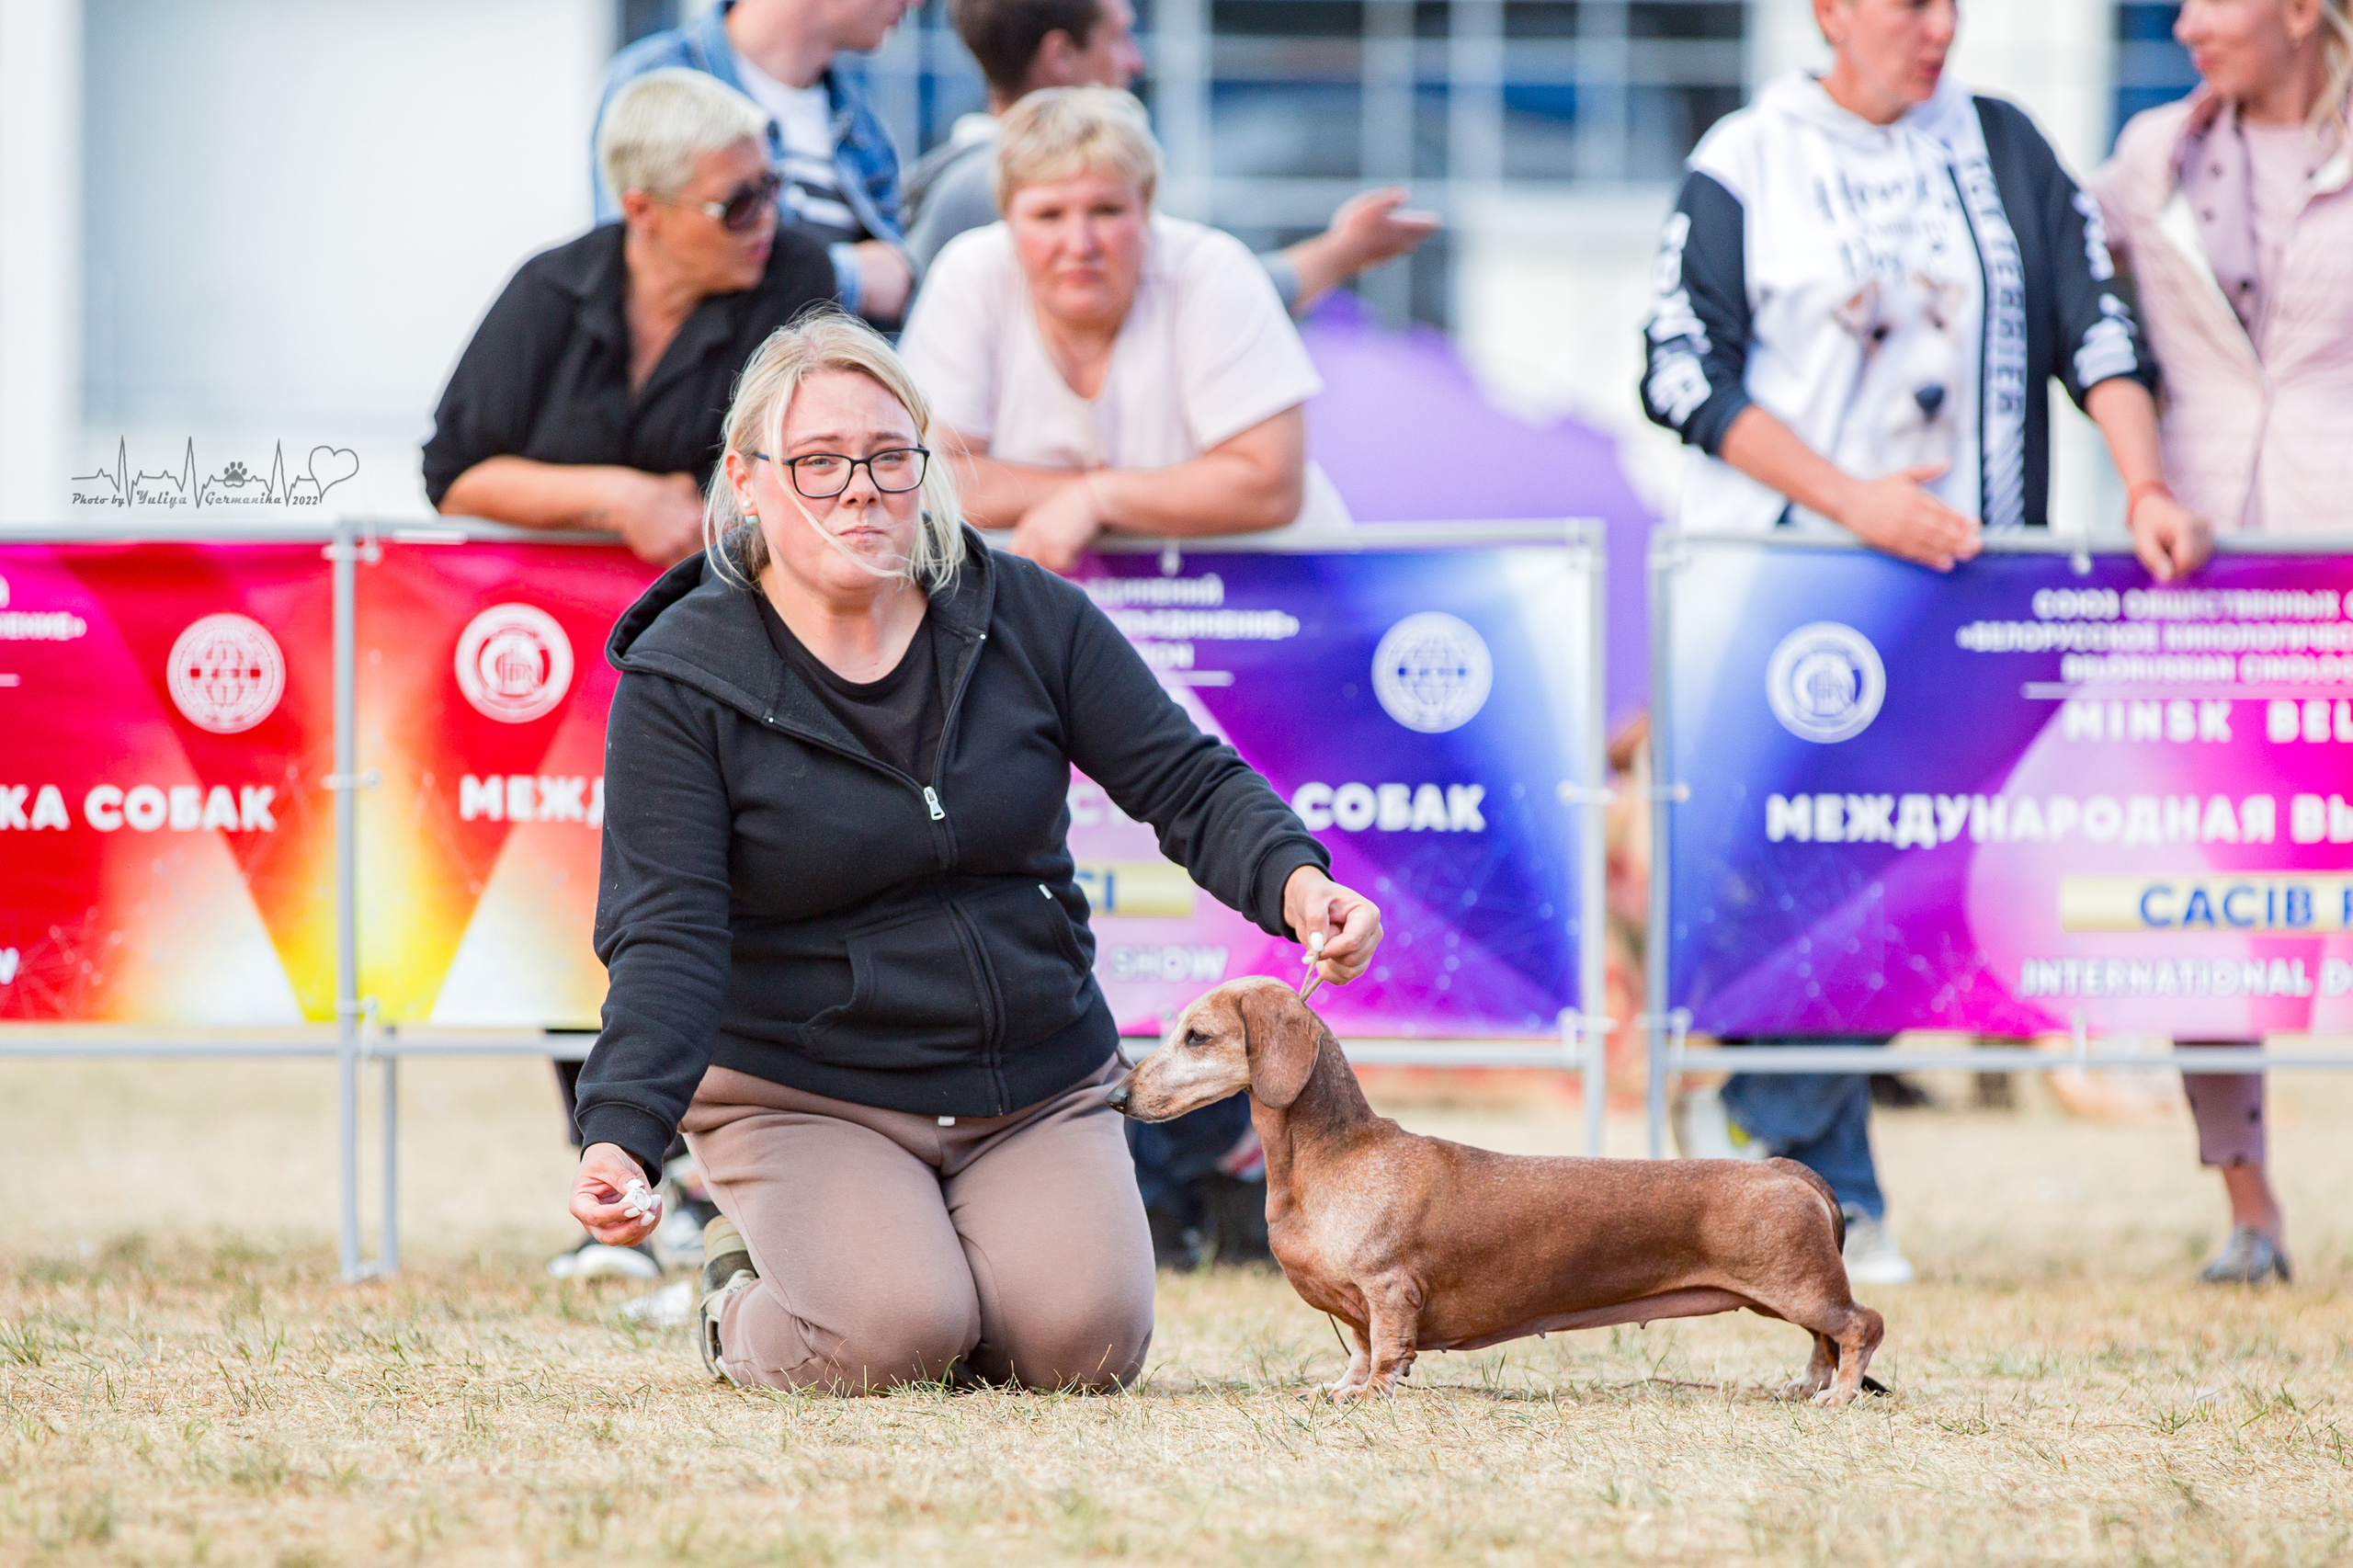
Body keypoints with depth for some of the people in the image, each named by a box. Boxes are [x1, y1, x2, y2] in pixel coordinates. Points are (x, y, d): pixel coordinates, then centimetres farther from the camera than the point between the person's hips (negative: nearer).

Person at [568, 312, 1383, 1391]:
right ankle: (742, 1294, 9)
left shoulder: (1029, 618, 0)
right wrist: (620, 1135, -31)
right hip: (802, 1096, -3)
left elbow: (1189, 786, 0)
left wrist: (1296, 883, -23)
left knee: (1084, 1342, -22)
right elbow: (666, 936, -15)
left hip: (1039, 1089, 3)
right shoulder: (681, 682, -9)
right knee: (889, 1340, -28)